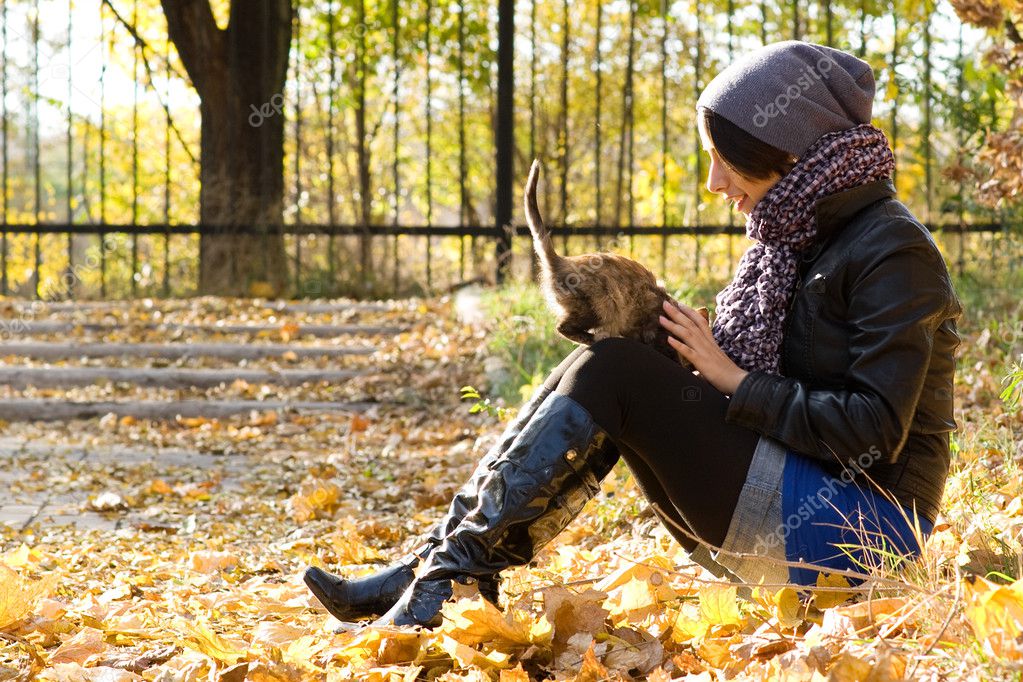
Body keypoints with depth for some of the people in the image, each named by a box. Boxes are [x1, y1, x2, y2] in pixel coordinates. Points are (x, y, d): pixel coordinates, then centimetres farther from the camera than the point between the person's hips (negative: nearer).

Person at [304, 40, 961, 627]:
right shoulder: (800, 238, 15)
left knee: (608, 373, -16)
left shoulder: (892, 252, -13)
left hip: (862, 523, -9)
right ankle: (434, 564, -9)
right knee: (600, 378, -3)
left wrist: (737, 381, -14)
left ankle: (452, 573, -14)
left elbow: (873, 430, -20)